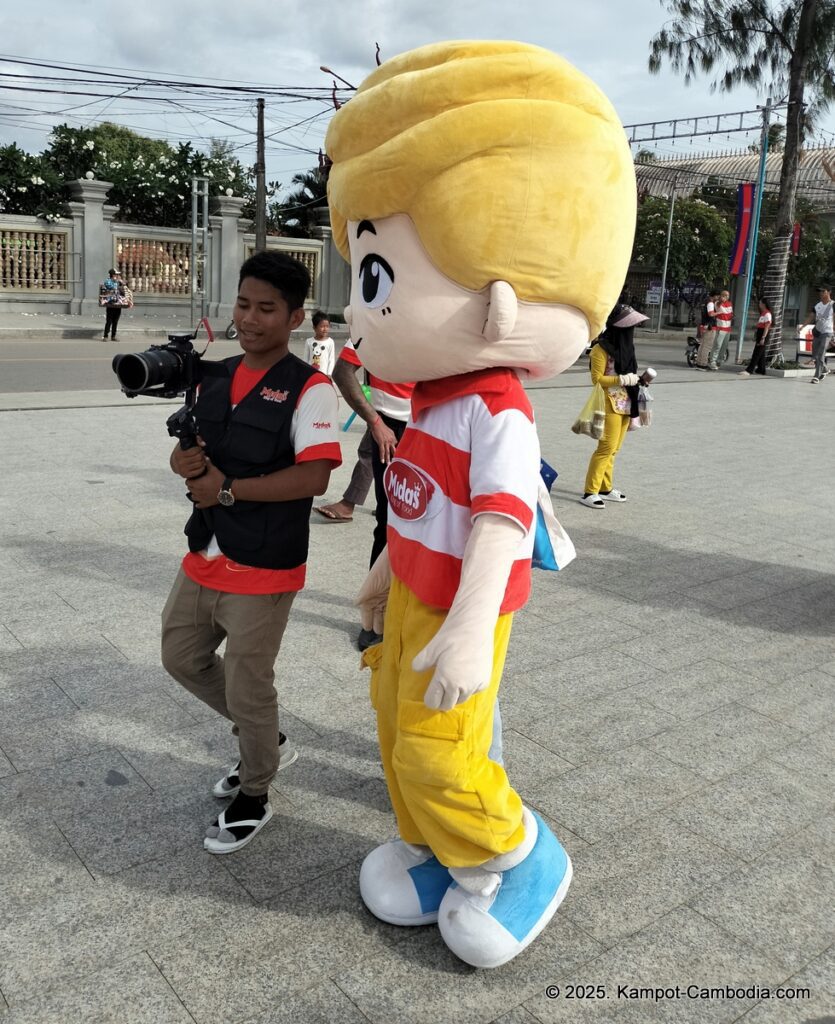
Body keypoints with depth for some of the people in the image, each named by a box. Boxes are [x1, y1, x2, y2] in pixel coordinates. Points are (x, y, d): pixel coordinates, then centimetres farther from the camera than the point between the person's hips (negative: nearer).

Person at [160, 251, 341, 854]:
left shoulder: (309, 388, -14)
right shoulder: (216, 377, 8)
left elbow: (314, 477, -24)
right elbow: (191, 447, 15)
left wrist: (227, 488, -20)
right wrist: (183, 461, -9)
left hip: (263, 568, -8)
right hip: (204, 556, 8)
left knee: (247, 686, 5)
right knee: (183, 657, 21)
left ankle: (254, 797, 31)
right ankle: (266, 741, 42)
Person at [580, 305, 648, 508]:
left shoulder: (625, 345, 13)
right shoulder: (602, 348, -12)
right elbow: (597, 378, -15)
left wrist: (638, 379, 5)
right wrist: (622, 379, -21)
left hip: (626, 405, 8)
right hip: (611, 404, -8)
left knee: (613, 449, 12)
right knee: (607, 447, -10)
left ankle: (605, 488, 20)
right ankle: (590, 492, -6)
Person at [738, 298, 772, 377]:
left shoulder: (767, 314, -15)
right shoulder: (763, 313, 16)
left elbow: (767, 327, -19)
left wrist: (763, 338, -23)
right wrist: (756, 334, 21)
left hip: (763, 334, -10)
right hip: (759, 333, 10)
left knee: (756, 353, -11)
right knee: (761, 353, 13)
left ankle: (749, 370, -15)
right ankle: (761, 370, 18)